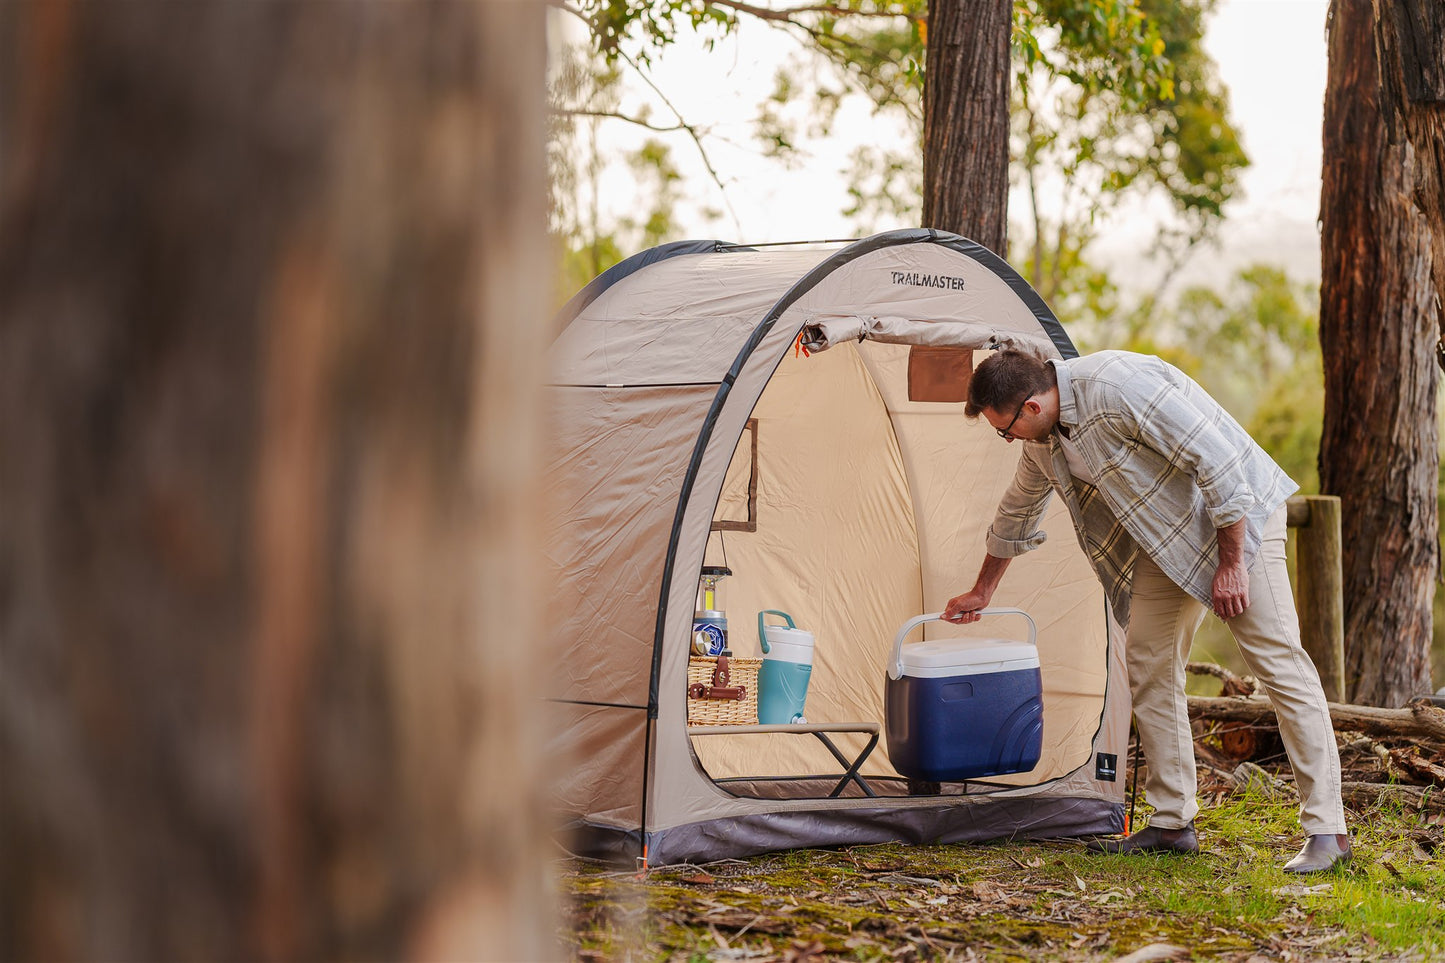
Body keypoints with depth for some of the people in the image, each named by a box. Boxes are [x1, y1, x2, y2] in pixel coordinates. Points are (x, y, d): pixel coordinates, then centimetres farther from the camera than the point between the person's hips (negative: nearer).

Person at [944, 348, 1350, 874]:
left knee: (1278, 662, -12)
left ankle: (1327, 831, -12)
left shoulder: (1120, 387, -29)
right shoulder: (1044, 439, 1)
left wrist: (1232, 563, -24)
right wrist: (981, 592, 32)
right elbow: (1017, 513, 21)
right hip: (1169, 536, 9)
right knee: (1148, 665, 4)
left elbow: (1216, 458, -28)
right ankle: (1172, 823, 10)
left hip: (1236, 513, -9)